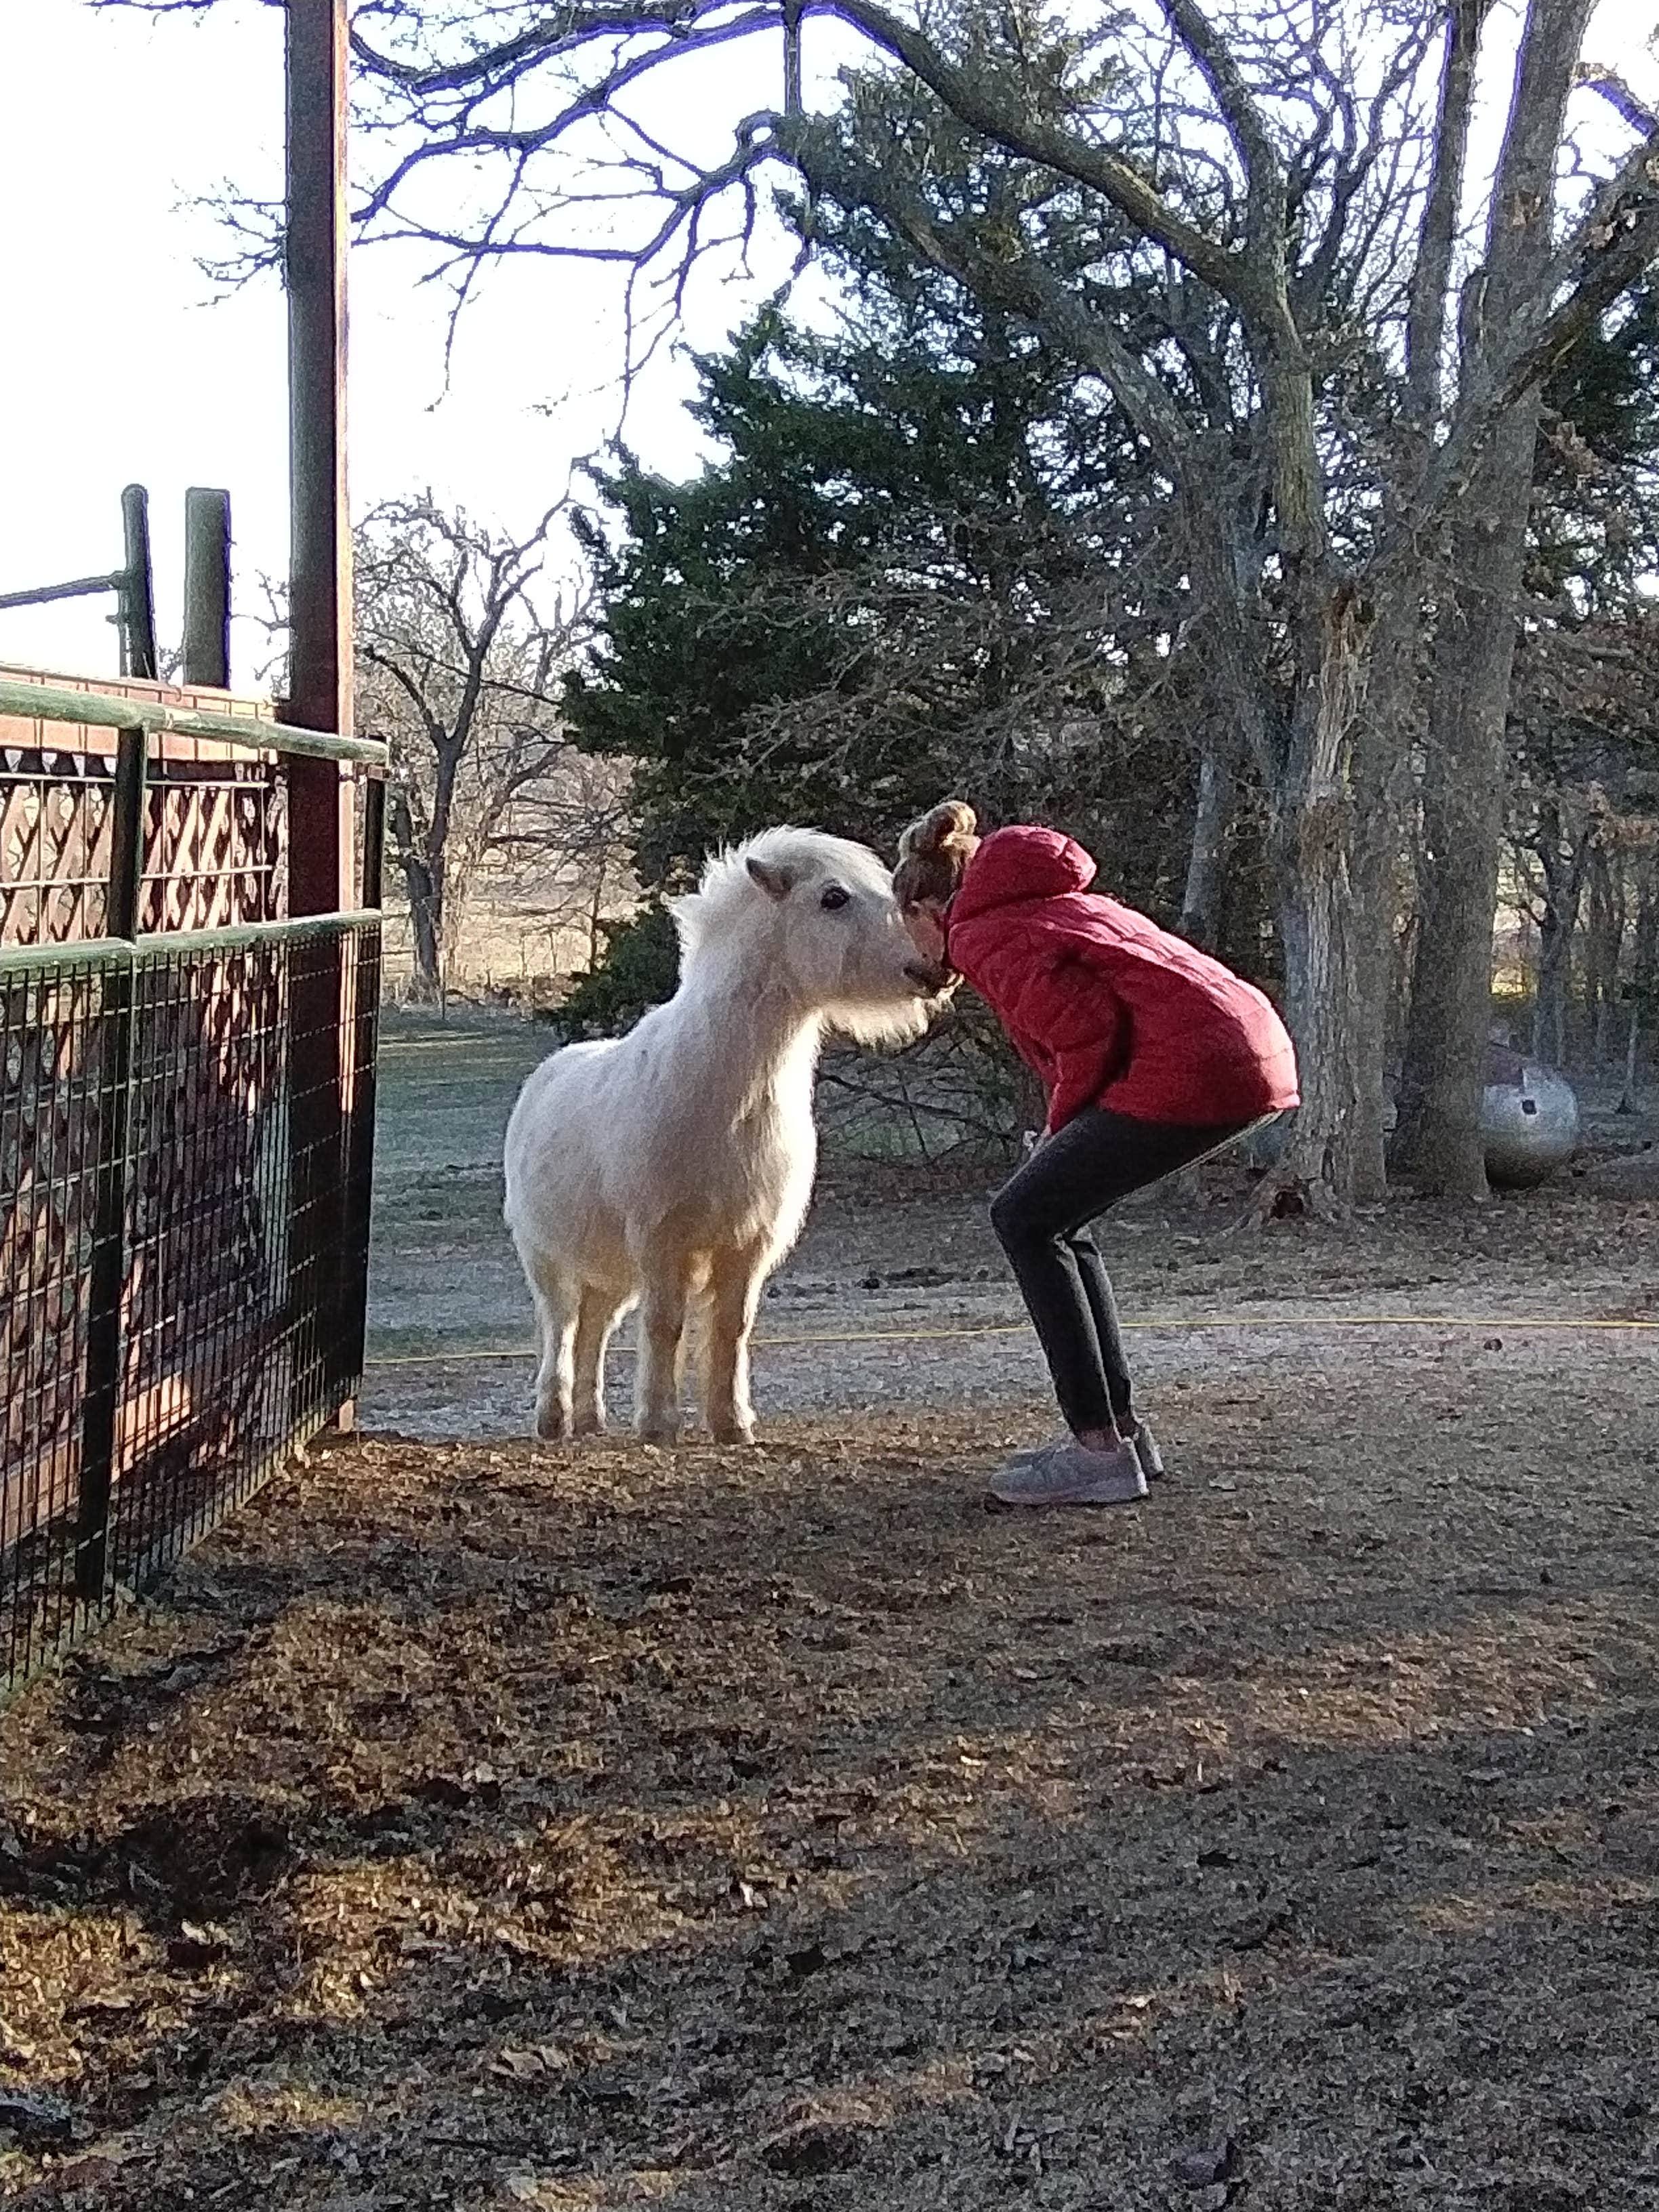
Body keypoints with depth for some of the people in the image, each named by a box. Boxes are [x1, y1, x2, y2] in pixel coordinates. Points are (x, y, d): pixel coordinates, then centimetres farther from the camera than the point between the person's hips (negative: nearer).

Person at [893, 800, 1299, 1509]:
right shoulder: (1043, 904, 27)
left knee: (1024, 1219, 1)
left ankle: (1099, 1450, -1)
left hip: (1196, 1066, -9)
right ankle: (1118, 1427, 21)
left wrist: (1061, 1128, 3)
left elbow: (1091, 1030, -14)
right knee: (1052, 1217, 18)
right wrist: (1068, 1142, 19)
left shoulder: (981, 935, -1)